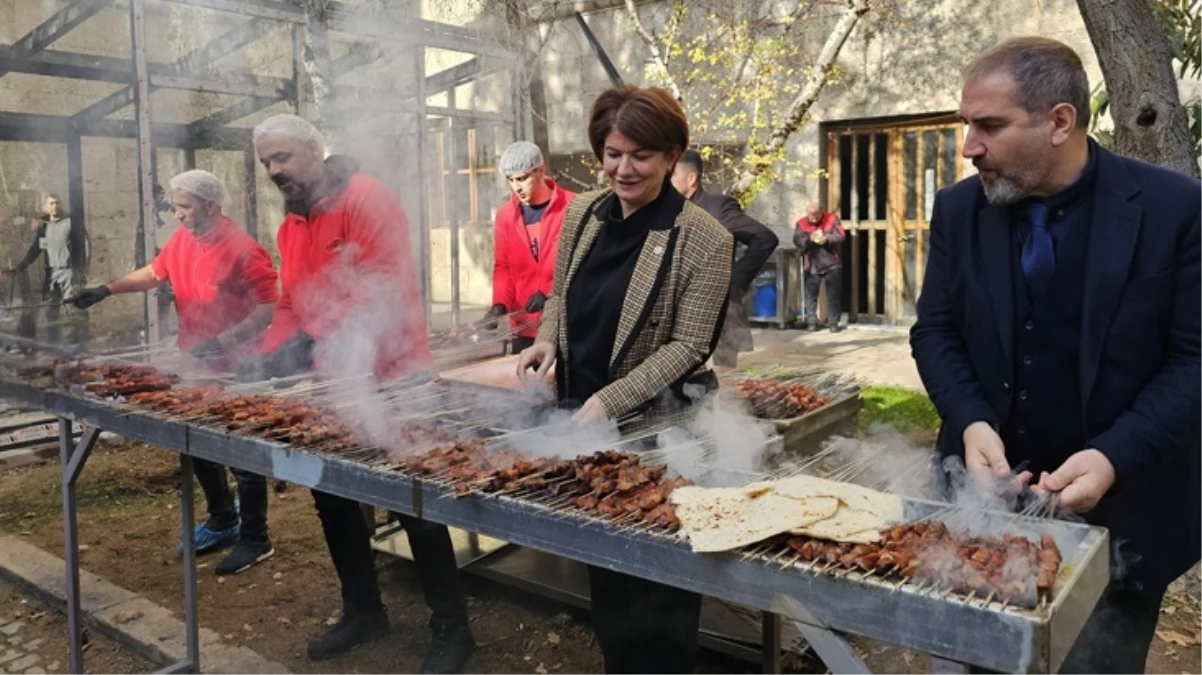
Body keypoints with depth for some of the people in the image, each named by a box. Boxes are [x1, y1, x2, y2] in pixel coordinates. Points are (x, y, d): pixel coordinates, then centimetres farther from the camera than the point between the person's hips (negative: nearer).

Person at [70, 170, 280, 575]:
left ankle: (255, 539, 15)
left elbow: (270, 308, -24)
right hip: (195, 365, 9)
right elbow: (154, 273, 19)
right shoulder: (182, 240, 4)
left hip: (236, 370, -8)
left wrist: (223, 341, -31)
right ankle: (222, 521, 36)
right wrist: (108, 290, 8)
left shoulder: (243, 250, -21)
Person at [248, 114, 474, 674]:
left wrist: (322, 349, -27)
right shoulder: (291, 225, 13)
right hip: (329, 386, 9)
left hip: (385, 378, -9)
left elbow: (383, 289, -23)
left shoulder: (365, 198, -14)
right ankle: (363, 610, 34)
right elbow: (290, 305, 16)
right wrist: (270, 358, 0)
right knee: (331, 496, 15)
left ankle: (451, 628, 14)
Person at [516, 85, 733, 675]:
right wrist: (547, 340, -7)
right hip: (582, 418, 6)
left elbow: (687, 345, -15)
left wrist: (609, 401, -23)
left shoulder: (703, 239, -14)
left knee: (659, 580, 8)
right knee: (604, 569, 20)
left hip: (657, 427, -5)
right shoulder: (580, 215, 2)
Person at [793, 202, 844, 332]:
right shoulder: (801, 224, -1)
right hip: (811, 266, 0)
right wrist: (809, 239, -28)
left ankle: (833, 323, 10)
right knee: (811, 295, 2)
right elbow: (797, 241, -10)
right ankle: (811, 322, 10)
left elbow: (841, 236, -9)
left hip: (832, 265, 0)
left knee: (833, 296, 3)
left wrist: (827, 239, -27)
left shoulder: (832, 219, -2)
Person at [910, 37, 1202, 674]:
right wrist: (971, 422, -15)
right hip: (987, 491, 3)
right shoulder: (960, 208, -2)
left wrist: (1113, 458, -23)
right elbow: (934, 331, 2)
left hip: (1119, 509, -2)